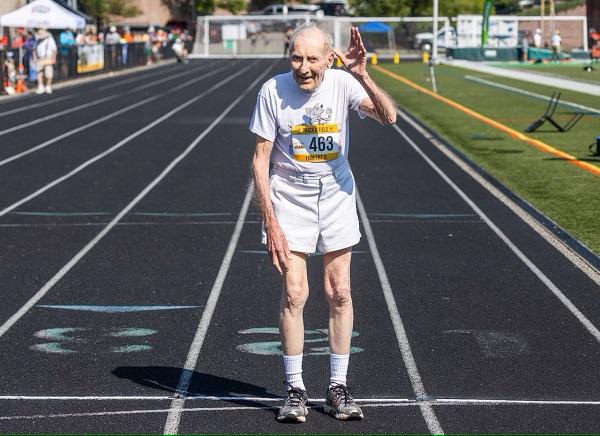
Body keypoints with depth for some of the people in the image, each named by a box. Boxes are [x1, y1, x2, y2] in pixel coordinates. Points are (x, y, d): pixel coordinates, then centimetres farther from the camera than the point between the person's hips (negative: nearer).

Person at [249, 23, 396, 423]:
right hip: (290, 199, -2)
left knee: (340, 293, 3)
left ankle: (338, 388, 13)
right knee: (294, 293, -7)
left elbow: (388, 117, -23)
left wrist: (363, 77, -37)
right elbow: (261, 159, -11)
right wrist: (270, 221, -15)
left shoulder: (342, 83, -11)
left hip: (337, 196, 2)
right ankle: (295, 390, 5)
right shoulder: (273, 91, -15)